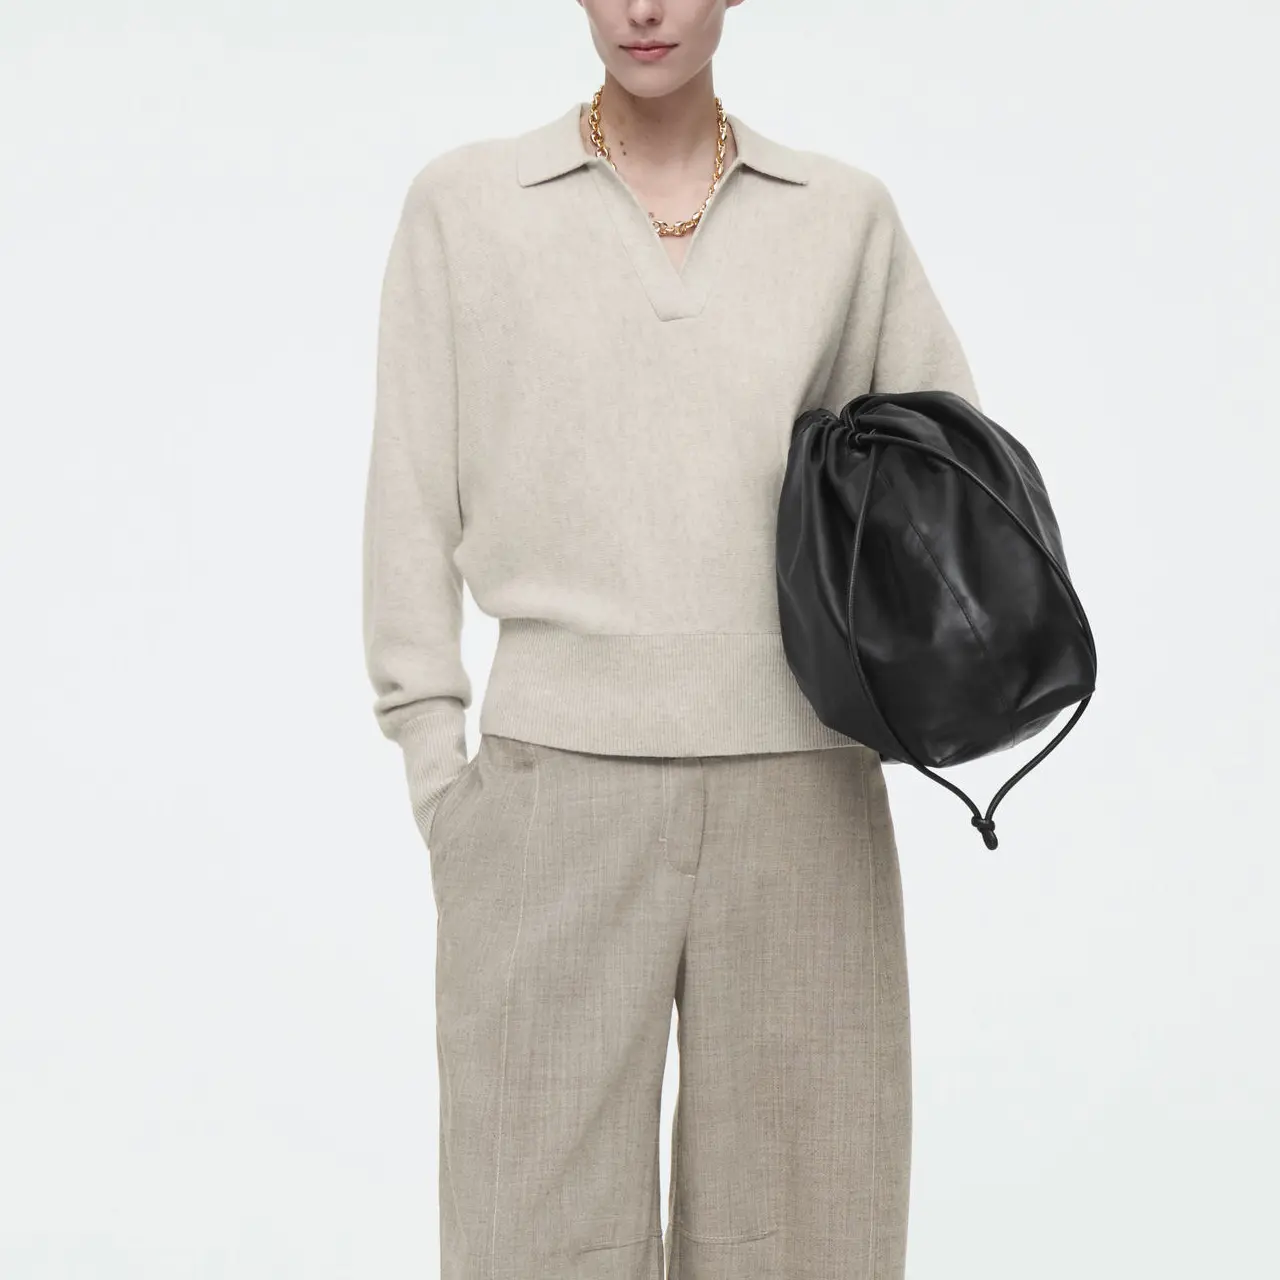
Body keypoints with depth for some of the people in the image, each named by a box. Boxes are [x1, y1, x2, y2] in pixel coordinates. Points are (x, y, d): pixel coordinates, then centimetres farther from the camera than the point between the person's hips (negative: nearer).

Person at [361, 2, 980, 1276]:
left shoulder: (846, 213, 8)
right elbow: (413, 498, 4)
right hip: (562, 773, -1)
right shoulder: (463, 202, 5)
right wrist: (433, 765, -2)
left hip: (796, 781, 2)